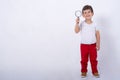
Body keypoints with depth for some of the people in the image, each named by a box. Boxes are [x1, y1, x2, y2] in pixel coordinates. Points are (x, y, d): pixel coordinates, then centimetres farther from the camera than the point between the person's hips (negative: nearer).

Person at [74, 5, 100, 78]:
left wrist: (98, 44, -2)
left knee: (94, 59, 11)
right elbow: (76, 31, -19)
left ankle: (95, 71, 26)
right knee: (84, 60, 10)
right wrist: (77, 23, -32)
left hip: (93, 45, 1)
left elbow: (98, 35, 0)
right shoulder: (81, 24, -6)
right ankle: (84, 71, 25)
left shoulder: (95, 24, -3)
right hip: (84, 45, 0)